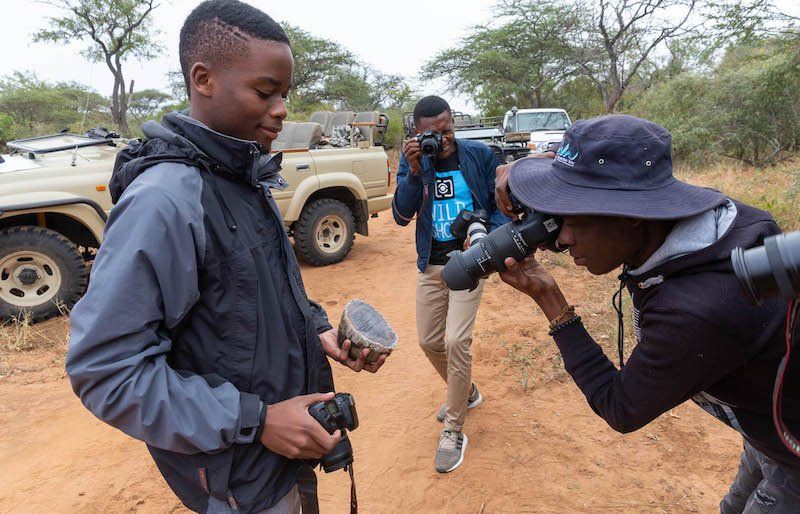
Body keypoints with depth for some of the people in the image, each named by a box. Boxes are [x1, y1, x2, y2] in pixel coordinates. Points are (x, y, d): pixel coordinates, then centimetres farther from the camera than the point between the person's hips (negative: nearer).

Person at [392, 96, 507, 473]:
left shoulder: (480, 155, -5)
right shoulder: (413, 160, 0)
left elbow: (503, 205, 0)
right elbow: (402, 216, -7)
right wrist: (414, 171, -20)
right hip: (431, 264, 4)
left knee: (456, 341, -13)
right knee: (429, 341, 11)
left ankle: (454, 430, 7)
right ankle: (466, 393, 39)